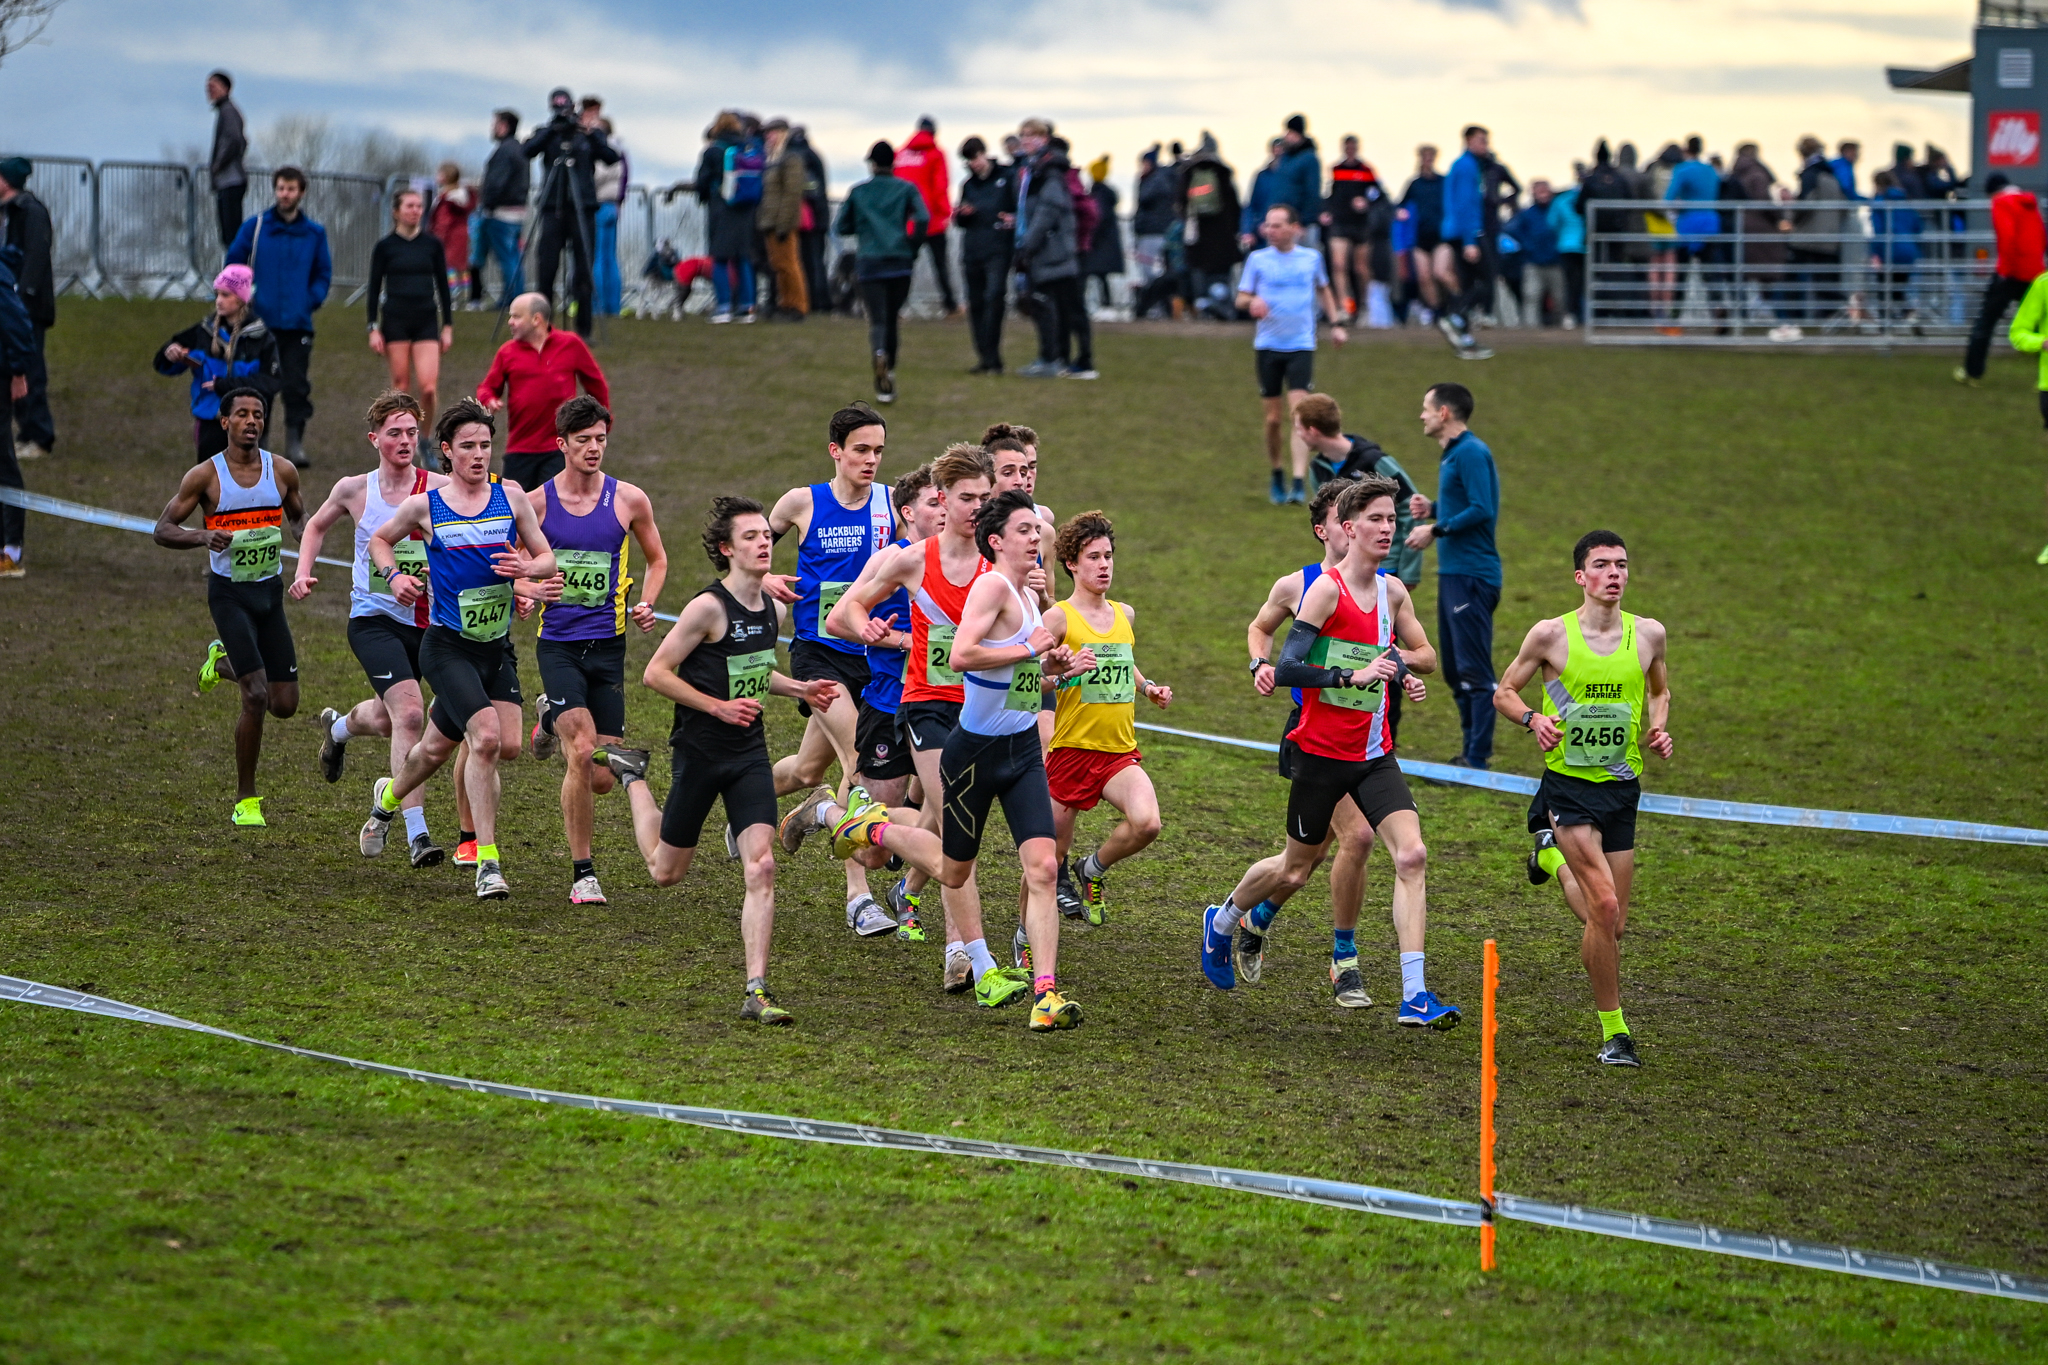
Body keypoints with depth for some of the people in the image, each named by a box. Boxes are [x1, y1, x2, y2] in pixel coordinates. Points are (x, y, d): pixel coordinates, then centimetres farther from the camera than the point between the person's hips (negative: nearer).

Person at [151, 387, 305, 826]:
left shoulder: (282, 472, 2)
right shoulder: (205, 476, -7)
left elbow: (298, 515, 20)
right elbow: (163, 530, -4)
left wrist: (305, 533, -4)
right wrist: (203, 536, -23)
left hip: (270, 591, 5)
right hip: (229, 592, -4)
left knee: (285, 705, 5)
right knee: (256, 696, -16)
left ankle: (223, 661, 36)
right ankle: (246, 801, -2)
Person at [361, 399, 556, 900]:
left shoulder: (511, 496, 2)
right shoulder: (425, 505, -3)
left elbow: (547, 558, 8)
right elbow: (380, 539, 15)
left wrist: (527, 567, -14)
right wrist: (394, 576, -4)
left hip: (497, 646, 5)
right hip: (447, 647, -4)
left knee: (508, 745, 2)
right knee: (486, 736, -22)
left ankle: (388, 798, 29)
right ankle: (487, 863, -14)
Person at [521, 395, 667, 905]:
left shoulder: (629, 500, 2)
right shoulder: (535, 503, -1)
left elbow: (656, 560, 18)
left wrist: (646, 604, 0)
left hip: (608, 645, 2)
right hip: (558, 644, -2)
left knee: (602, 778, 4)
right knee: (582, 754, -21)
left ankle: (553, 715, 38)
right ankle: (582, 874, -8)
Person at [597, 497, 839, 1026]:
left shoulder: (773, 609, 6)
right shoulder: (709, 607, -17)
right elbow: (655, 673, -14)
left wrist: (799, 689, 8)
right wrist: (718, 706, -19)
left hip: (749, 753, 5)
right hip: (700, 751, -5)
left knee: (761, 868, -12)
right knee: (666, 871, 14)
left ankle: (756, 992, -11)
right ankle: (632, 775, 42)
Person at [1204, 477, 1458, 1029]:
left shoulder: (1393, 590, 7)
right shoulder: (1326, 589, -14)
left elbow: (1426, 655, 21)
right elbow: (1285, 669, -20)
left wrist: (1400, 659, -1)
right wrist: (1353, 675, -28)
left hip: (1374, 755, 5)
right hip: (1321, 752, -5)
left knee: (1411, 856, -13)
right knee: (1296, 869, 10)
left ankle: (1415, 997, -15)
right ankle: (1224, 921, 42)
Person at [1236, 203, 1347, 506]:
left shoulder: (1311, 259, 5)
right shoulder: (1257, 259, 2)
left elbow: (1323, 291, 23)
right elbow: (1241, 298, 5)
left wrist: (1336, 323, 15)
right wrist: (1252, 301, -18)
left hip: (1301, 346, -1)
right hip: (1267, 345, 1)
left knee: (1298, 413, -13)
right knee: (1274, 418, 4)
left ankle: (1300, 483, -17)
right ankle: (1276, 478, 23)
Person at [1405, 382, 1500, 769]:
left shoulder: (1472, 453, -14)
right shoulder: (1451, 454, 17)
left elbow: (1482, 509, -22)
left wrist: (1436, 530, -17)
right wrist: (1432, 509, 9)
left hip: (1471, 575, -11)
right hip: (1452, 573, 11)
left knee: (1474, 671, -8)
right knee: (1455, 669, 14)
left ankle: (1477, 759, -8)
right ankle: (1470, 751, 19)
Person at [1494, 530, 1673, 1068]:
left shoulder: (1648, 635, 2)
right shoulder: (1551, 635, -7)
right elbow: (1504, 692, 5)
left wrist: (1658, 729, 1)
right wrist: (1533, 719, -15)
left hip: (1622, 787, 4)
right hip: (1569, 785, -4)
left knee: (1613, 924, 8)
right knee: (1605, 906, -18)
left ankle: (1552, 858, 38)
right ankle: (1614, 1032, -4)